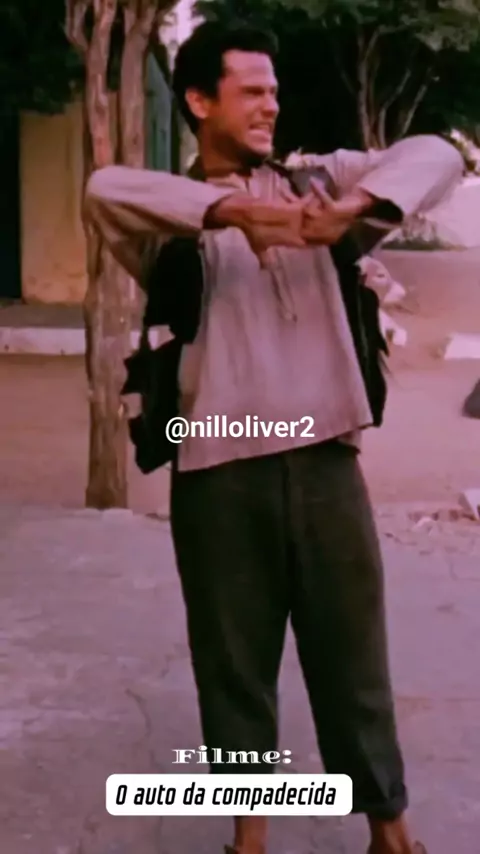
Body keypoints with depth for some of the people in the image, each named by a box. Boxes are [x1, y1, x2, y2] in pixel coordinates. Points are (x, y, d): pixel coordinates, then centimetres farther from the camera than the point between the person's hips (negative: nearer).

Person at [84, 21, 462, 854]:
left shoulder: (311, 178, 11)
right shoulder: (170, 213, 5)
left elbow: (436, 156, 1)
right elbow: (105, 189, -19)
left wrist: (354, 206, -18)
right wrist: (234, 208, -30)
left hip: (323, 455, 2)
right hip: (220, 468, -1)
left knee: (353, 644, 10)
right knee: (235, 653, 10)